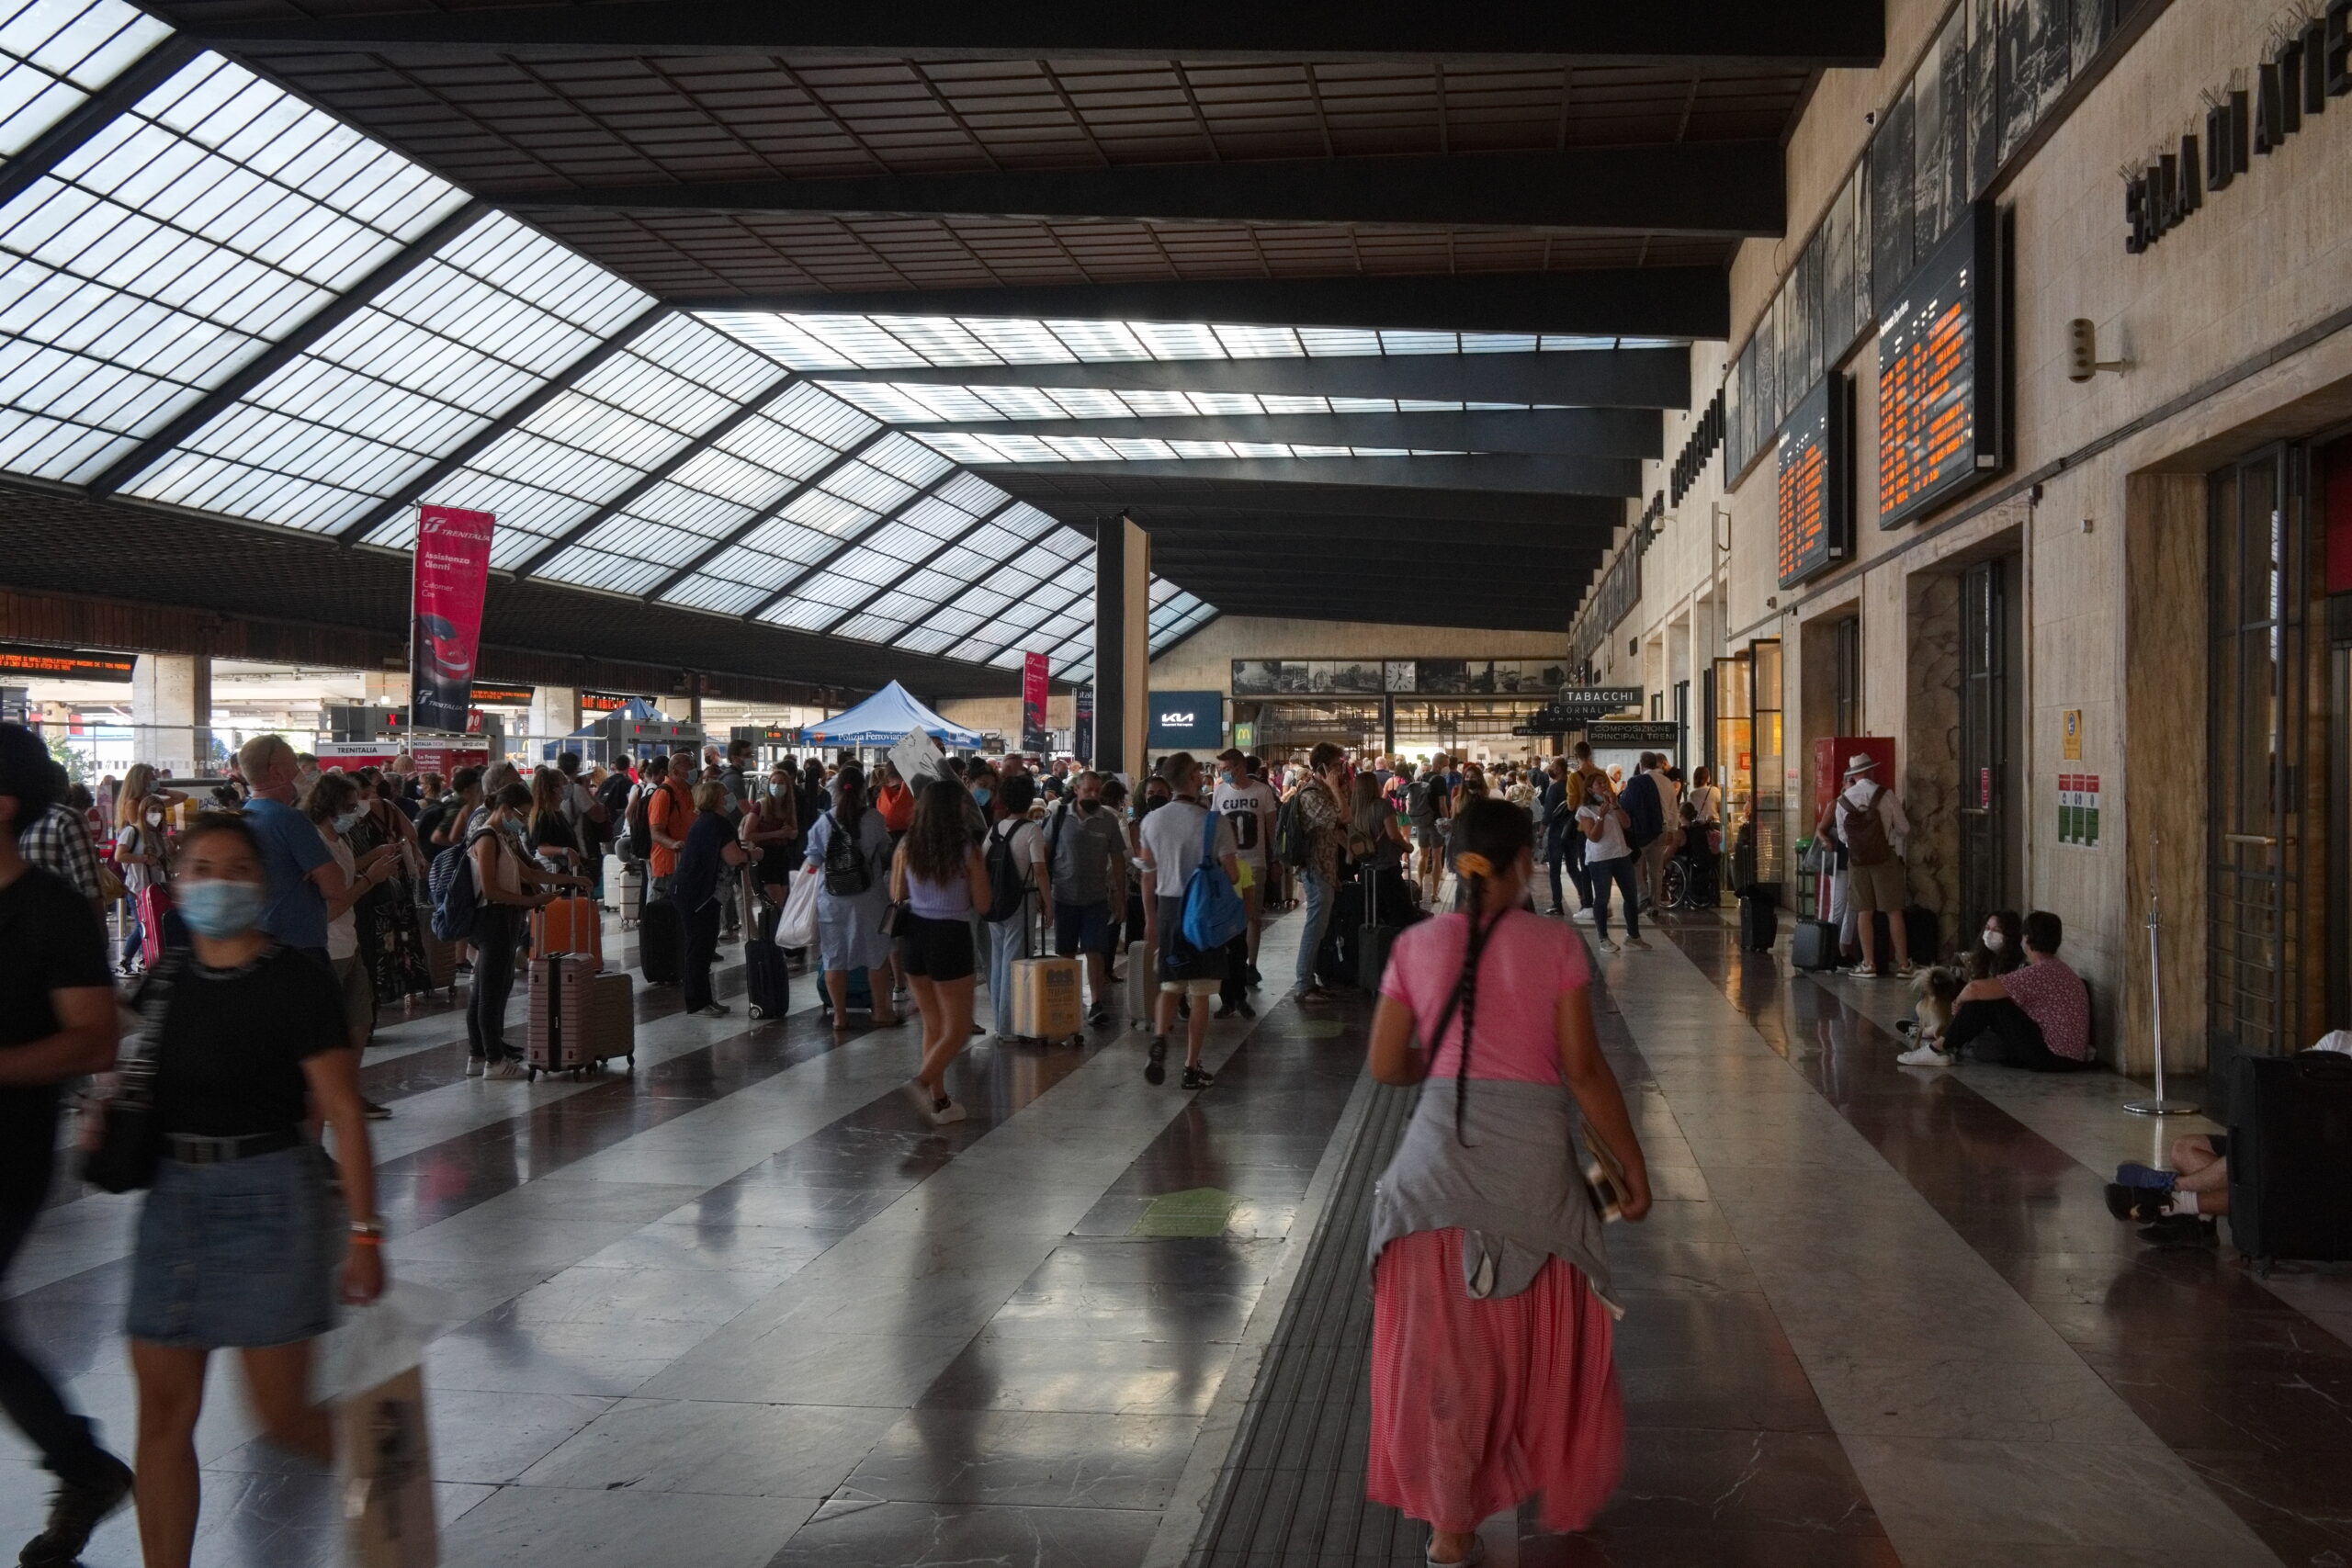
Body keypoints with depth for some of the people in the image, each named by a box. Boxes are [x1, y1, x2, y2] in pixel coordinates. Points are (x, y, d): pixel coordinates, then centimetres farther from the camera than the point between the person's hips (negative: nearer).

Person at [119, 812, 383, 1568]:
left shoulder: (296, 985, -9)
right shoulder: (163, 985, 8)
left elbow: (343, 1113, -10)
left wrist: (363, 1233, -13)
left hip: (269, 1198, -5)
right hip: (172, 1195, 5)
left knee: (282, 1412, 0)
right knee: (163, 1412, 7)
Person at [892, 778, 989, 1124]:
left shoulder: (906, 848, -2)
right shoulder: (967, 852, -13)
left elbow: (896, 895, 8)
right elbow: (982, 903, -7)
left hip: (913, 936, 5)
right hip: (950, 937, -5)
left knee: (932, 1024, 18)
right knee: (958, 1029, 7)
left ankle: (939, 1100, 21)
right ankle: (923, 1080, -15)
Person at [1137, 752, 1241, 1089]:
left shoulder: (1152, 821, 0)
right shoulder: (1214, 822, -13)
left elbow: (1148, 874, 6)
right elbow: (1232, 873, -11)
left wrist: (1150, 920, 15)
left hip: (1168, 907, 4)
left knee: (1170, 986, 17)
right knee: (1200, 994, 5)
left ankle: (1159, 1039, -9)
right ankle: (1192, 1068, 8)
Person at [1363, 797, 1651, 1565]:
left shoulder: (1417, 945, 0)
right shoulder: (1555, 944, -5)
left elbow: (1386, 1065, 1)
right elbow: (1584, 1068, -8)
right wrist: (1630, 1165, 0)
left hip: (1441, 1152, 1)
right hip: (1533, 1156, -1)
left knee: (1444, 1339, 11)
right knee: (1543, 1335, 19)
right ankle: (1561, 1492, 38)